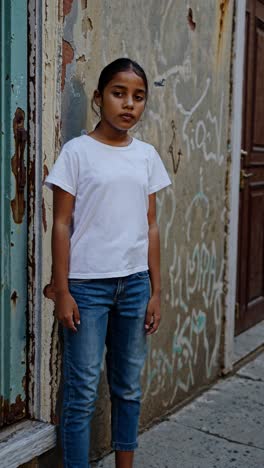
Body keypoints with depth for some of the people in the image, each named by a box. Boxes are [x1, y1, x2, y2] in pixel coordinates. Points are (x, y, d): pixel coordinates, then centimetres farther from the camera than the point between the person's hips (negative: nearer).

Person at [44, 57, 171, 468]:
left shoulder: (147, 155, 7)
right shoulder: (77, 151, -5)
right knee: (82, 391, 3)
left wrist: (155, 290, 7)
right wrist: (62, 291, -9)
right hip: (87, 284, -4)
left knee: (129, 386, 15)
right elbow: (62, 224, -5)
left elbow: (151, 225, 9)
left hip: (134, 283, 4)